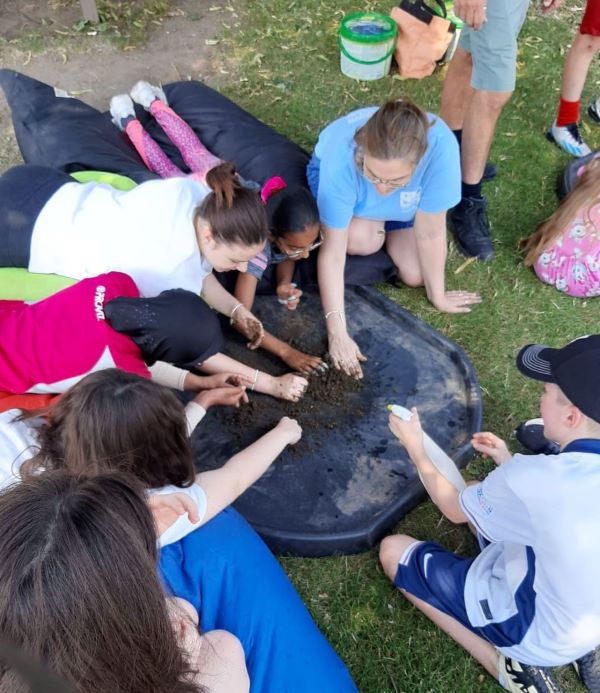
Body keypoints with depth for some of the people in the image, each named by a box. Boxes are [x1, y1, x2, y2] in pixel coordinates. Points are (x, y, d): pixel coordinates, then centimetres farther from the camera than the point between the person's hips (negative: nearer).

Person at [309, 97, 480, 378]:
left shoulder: (440, 146, -42)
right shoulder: (341, 159, -42)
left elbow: (430, 233, -29)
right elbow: (333, 251, -37)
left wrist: (437, 296, -17)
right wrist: (337, 332, -38)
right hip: (340, 176, -1)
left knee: (414, 274, -9)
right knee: (362, 239, -32)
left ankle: (385, 222, 18)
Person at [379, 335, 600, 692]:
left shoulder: (533, 479, -34)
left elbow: (454, 508, -13)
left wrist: (415, 447, 0)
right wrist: (511, 464, 5)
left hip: (536, 629, -6)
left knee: (393, 551, 3)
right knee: (480, 498, 19)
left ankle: (506, 662, 0)